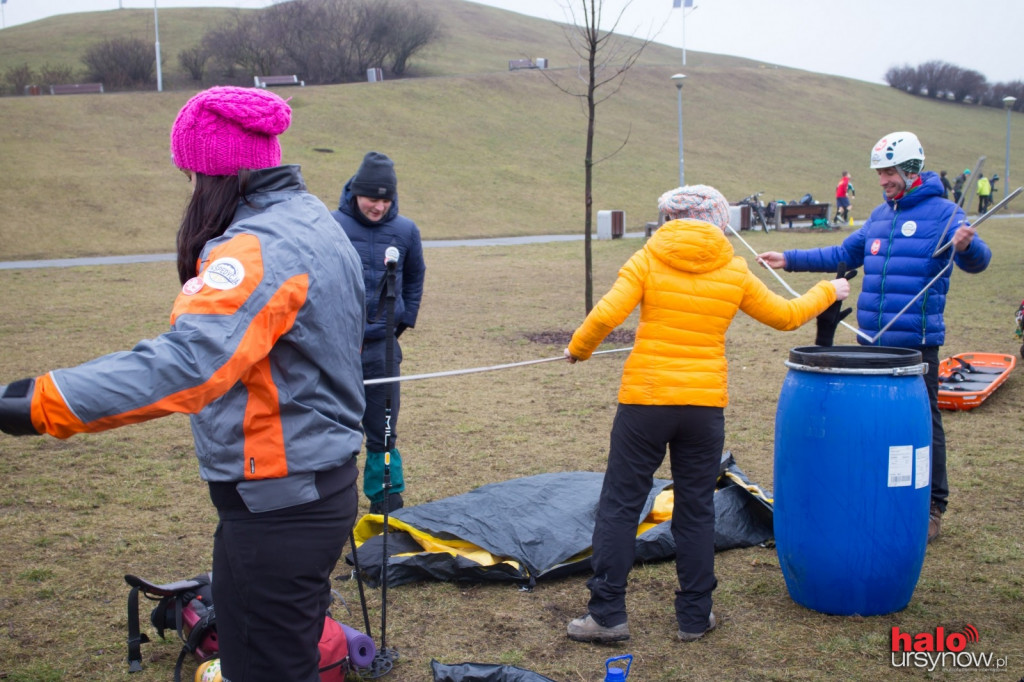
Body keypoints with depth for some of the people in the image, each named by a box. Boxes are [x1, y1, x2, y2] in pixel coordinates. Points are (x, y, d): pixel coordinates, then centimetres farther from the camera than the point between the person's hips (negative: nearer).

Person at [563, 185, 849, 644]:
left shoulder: (649, 260, -3)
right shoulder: (734, 272, 3)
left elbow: (606, 315, -15)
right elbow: (785, 317, 15)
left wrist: (579, 348, 4)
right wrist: (827, 292, 33)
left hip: (645, 399, -2)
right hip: (705, 404, 2)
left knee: (619, 506, 6)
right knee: (696, 511, 13)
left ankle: (607, 614, 8)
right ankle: (694, 616, 21)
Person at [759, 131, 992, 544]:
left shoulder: (943, 213, -8)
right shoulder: (880, 215, 13)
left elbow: (977, 261, -20)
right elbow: (844, 255, 22)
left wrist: (967, 245, -43)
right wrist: (789, 260, 17)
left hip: (916, 344, -7)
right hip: (871, 341, 7)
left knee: (923, 424, 2)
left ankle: (932, 506, 13)